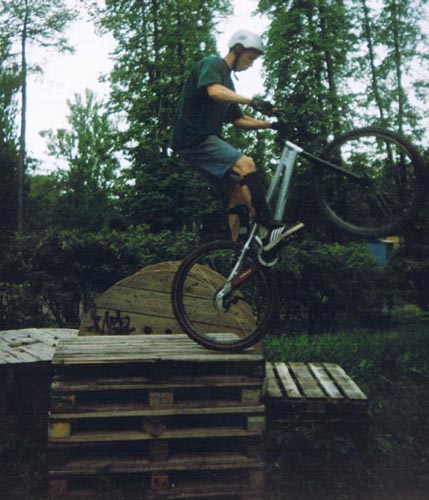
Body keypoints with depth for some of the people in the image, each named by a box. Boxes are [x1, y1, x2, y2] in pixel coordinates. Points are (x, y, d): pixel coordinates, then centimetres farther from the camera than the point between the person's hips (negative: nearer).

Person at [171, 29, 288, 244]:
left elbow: (239, 121, 24)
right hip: (193, 137, -10)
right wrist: (252, 101, -35)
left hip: (206, 140, 10)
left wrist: (270, 124, 13)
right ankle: (268, 229, -32)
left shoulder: (227, 81, 25)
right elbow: (214, 91, -25)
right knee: (246, 164, -26)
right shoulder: (212, 64, -2)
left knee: (238, 192, 5)